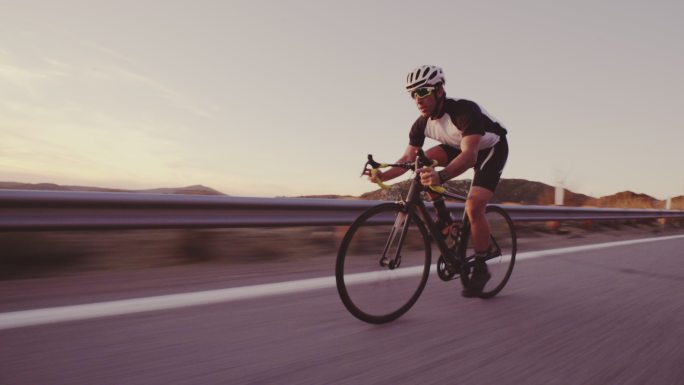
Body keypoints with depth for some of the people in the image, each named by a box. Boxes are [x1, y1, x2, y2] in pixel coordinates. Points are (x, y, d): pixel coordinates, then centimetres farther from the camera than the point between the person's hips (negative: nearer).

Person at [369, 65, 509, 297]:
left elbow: (469, 155, -47)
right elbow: (408, 158, -15)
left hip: (491, 149, -6)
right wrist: (384, 175, -34)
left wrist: (441, 176, -65)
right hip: (461, 148, 6)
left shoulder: (465, 110, -35)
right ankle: (443, 217, -5)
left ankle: (480, 269, -4)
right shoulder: (422, 124, -15)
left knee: (473, 206, -23)